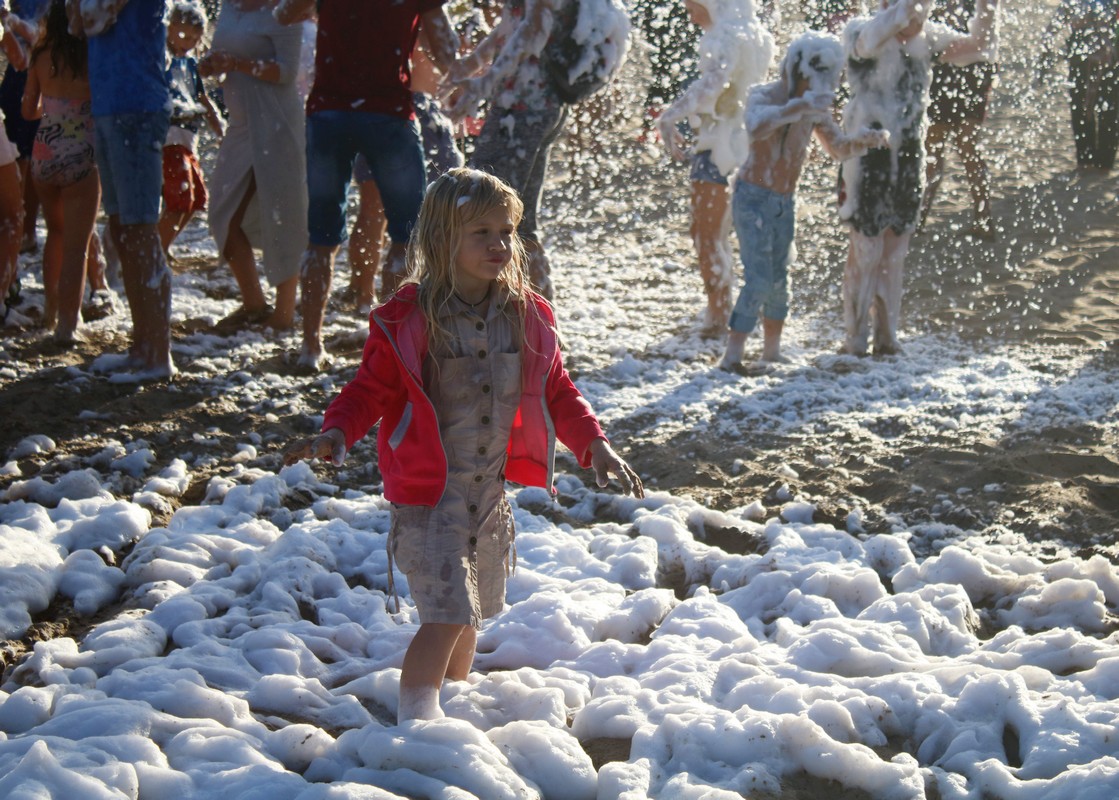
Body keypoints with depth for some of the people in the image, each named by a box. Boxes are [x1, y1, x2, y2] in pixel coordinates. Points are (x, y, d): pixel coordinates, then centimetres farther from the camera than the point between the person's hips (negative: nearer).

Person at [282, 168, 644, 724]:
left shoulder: (527, 318, 1)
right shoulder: (406, 321, -13)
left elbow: (556, 393, 10)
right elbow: (371, 390, -9)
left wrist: (594, 445, -1)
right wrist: (336, 434, -26)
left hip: (491, 493, 6)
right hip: (428, 492, -5)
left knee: (470, 613, 19)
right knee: (448, 613, -15)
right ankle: (415, 718, -1)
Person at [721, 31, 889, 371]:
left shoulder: (815, 108, 3)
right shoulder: (763, 95, -15)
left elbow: (838, 148, 12)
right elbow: (757, 127, -39)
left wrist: (865, 140, -9)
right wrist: (799, 107, -52)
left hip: (786, 202, 6)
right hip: (753, 198, -6)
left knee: (779, 279, 9)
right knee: (758, 280, -14)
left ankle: (772, 351, 22)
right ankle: (732, 356, -12)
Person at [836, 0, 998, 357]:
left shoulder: (929, 37, 2)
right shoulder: (859, 31, -13)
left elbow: (979, 47, 1)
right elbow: (872, 40, -36)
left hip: (908, 161, 5)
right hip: (866, 161, -5)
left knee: (895, 254, 12)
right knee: (865, 253, -1)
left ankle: (887, 335, 23)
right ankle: (856, 339, 11)